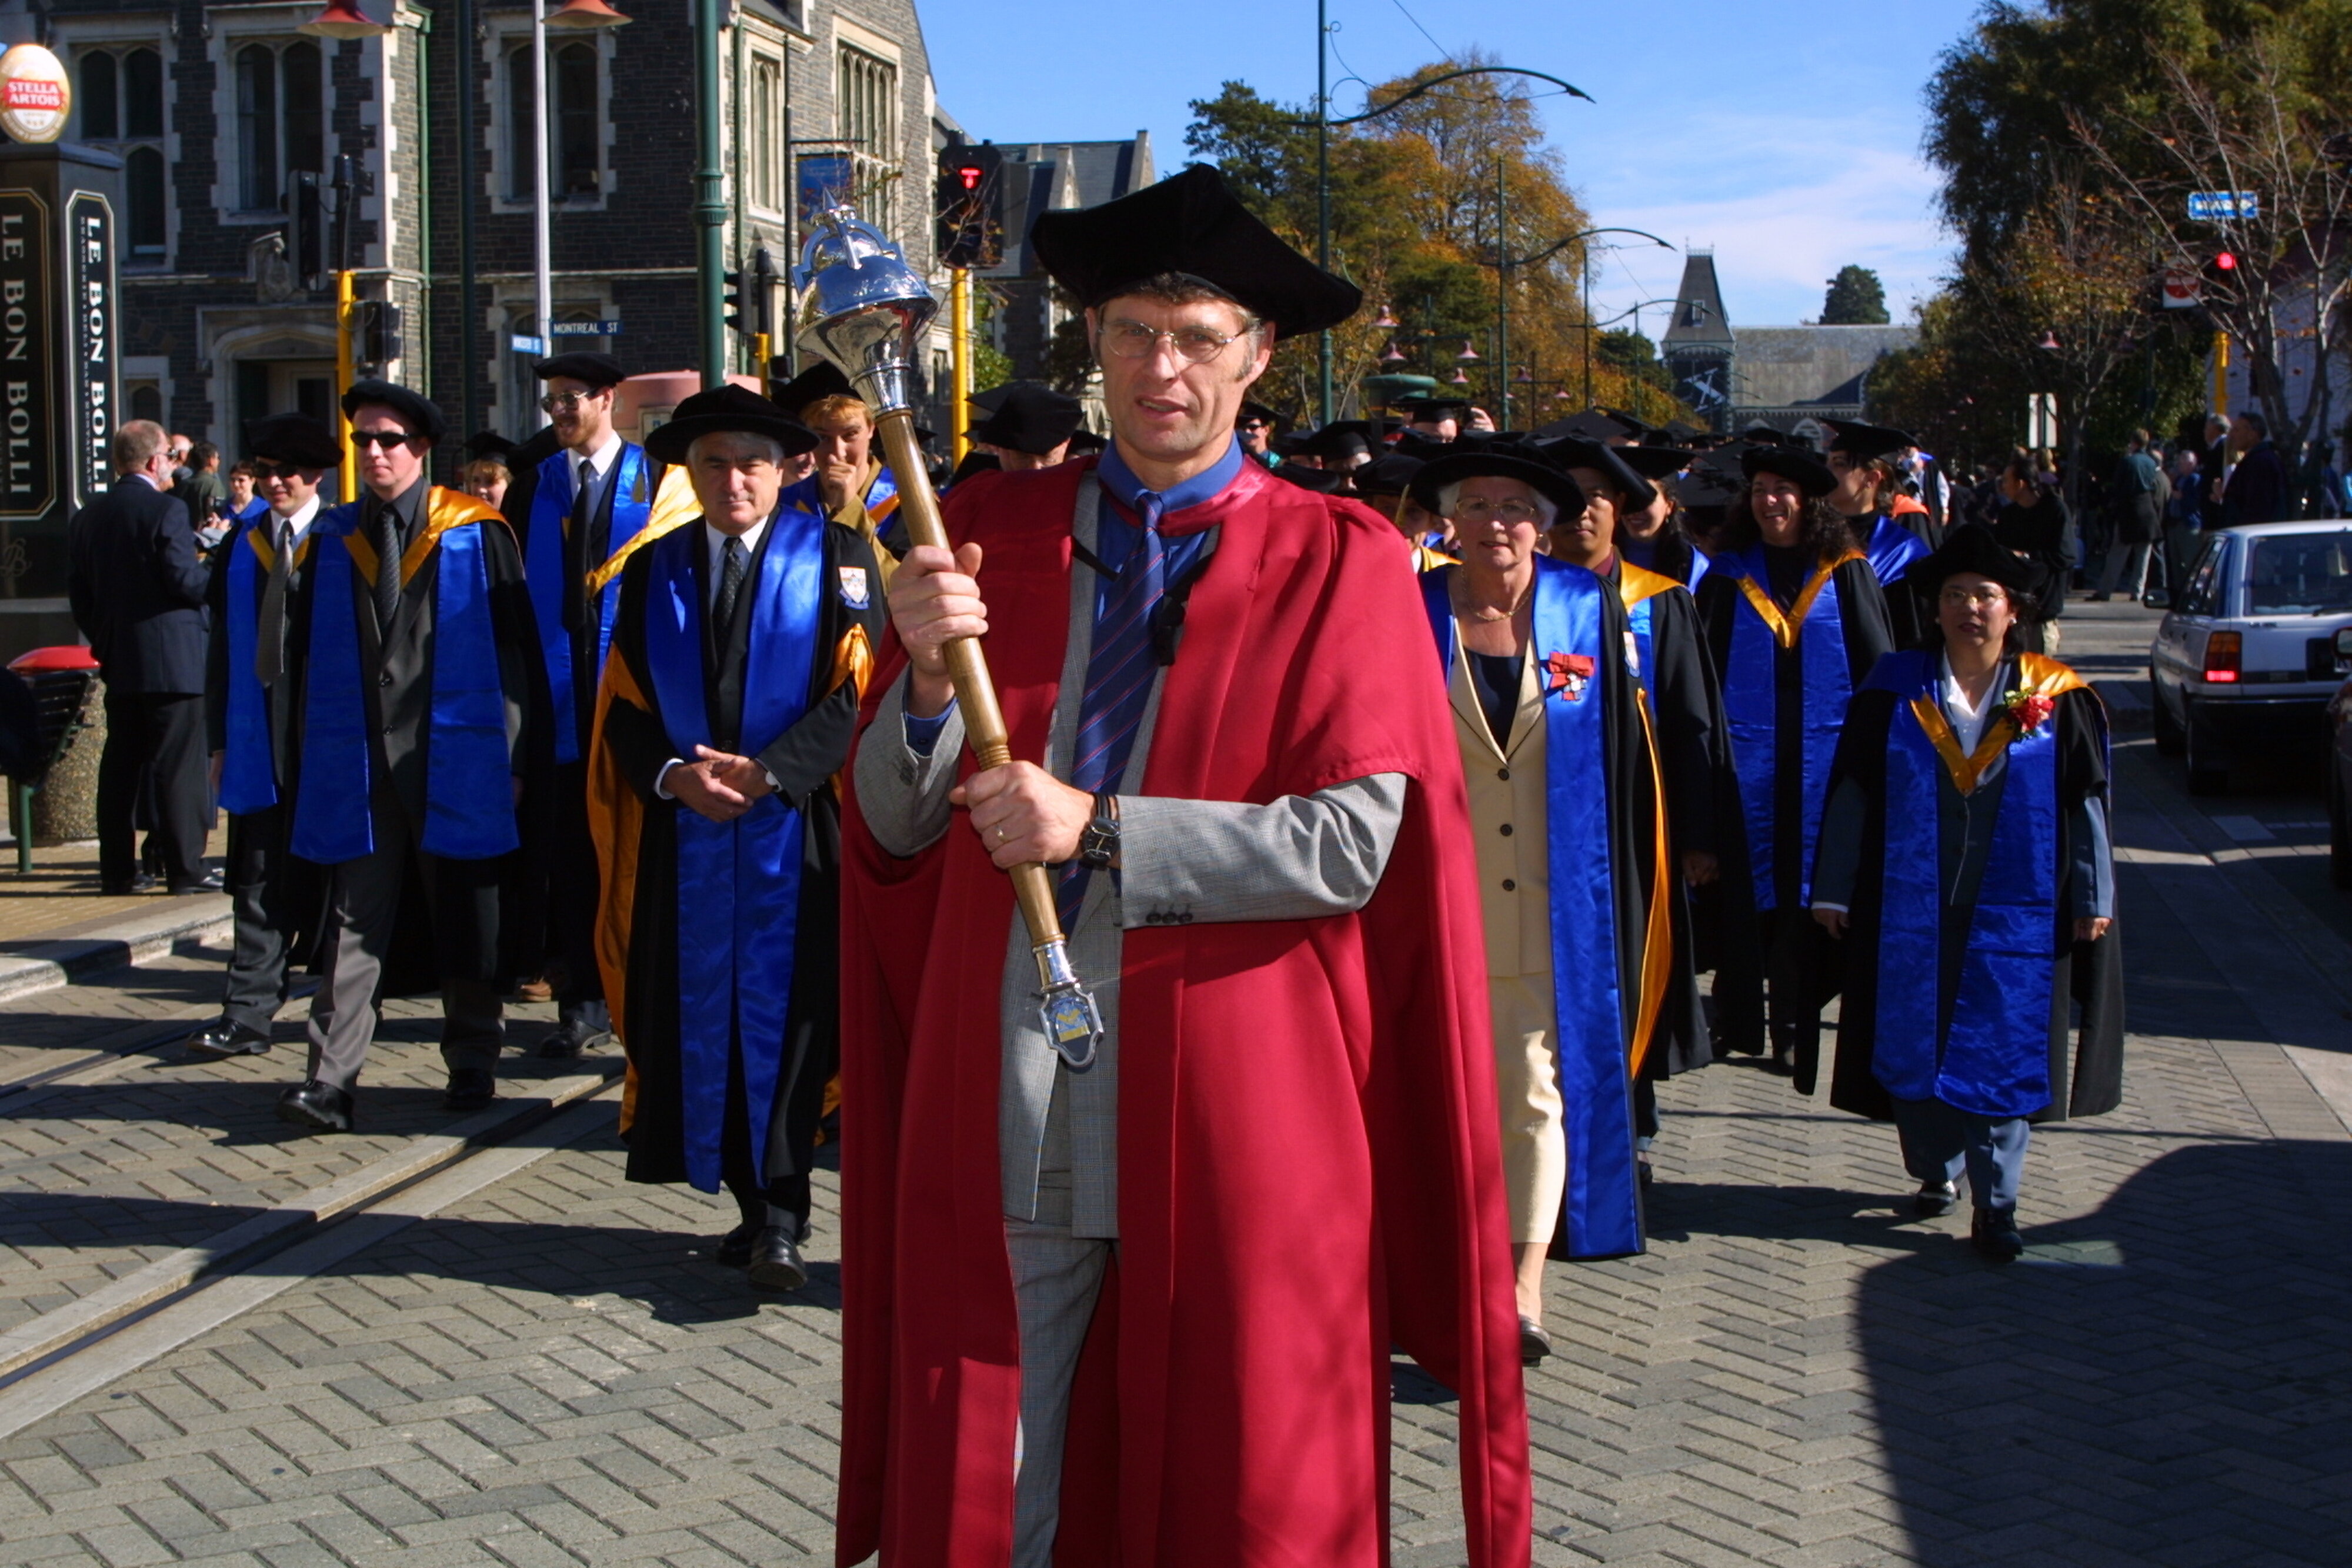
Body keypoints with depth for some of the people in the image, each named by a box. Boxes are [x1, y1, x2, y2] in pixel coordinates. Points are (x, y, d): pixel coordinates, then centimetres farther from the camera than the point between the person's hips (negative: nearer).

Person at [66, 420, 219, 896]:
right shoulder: (167, 509, -12)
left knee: (120, 764, 10)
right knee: (178, 763, -3)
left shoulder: (87, 518, 9)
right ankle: (185, 867, -2)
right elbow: (186, 580, -16)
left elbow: (78, 594, 11)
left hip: (118, 663, 6)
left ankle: (118, 870, 12)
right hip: (172, 660, -6)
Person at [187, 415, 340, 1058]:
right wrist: (221, 739, 8)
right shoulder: (241, 548, 10)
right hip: (258, 740, 3)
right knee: (260, 884, 2)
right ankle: (247, 1016, 1)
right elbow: (223, 649, 12)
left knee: (322, 879, 6)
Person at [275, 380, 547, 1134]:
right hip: (356, 761, 2)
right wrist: (310, 760, 7)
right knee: (354, 921, -2)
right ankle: (332, 1077, -3)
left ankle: (472, 1063, 22)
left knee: (462, 918, 9)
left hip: (453, 757, -2)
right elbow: (311, 655, 12)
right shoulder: (333, 540, 9)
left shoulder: (476, 534, -1)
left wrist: (515, 757, -6)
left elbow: (516, 647, -2)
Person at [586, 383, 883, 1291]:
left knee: (789, 1012, -8)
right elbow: (624, 703, 9)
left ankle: (782, 1212, -6)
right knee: (708, 1019, 4)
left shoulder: (837, 557, 1)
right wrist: (674, 773, -11)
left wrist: (765, 771, -16)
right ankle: (756, 1205, 13)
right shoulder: (654, 570, 12)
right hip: (686, 836, 4)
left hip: (797, 830, -4)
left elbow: (859, 688, -7)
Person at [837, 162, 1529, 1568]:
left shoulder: (1337, 566, -1)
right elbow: (899, 826, 6)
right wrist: (930, 681, -14)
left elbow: (1356, 843, -11)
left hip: (1228, 1121, -2)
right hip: (1003, 1118, 2)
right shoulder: (990, 533, 8)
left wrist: (1097, 830, -14)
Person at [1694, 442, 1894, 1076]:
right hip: (1747, 750, 1)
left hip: (1822, 754, 0)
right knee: (1746, 883, 1)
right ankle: (1739, 1018, 11)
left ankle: (1795, 1024, 10)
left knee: (1807, 883, 2)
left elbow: (1876, 664, 5)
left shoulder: (1844, 574, 4)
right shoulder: (1728, 575, 6)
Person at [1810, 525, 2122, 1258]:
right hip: (1912, 909, 1)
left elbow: (2086, 805, 2)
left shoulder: (2058, 701, 0)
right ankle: (1936, 1171, 28)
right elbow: (1852, 794, 2)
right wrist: (1833, 891, 0)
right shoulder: (1894, 690, 0)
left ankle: (1995, 1206, 8)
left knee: (2001, 1056, 0)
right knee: (1914, 1049, 8)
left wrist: (2094, 899, 0)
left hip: (2012, 916, -1)